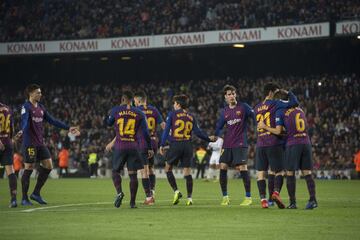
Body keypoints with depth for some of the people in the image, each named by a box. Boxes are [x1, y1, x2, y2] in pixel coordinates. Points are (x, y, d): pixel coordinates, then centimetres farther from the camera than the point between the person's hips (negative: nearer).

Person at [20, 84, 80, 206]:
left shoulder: (40, 107, 15)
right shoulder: (26, 107, -9)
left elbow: (52, 121, 19)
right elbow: (24, 120, -27)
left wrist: (68, 128, 16)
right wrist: (23, 130, -48)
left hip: (40, 143, 8)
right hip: (30, 143, -8)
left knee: (48, 165, 2)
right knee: (29, 168, -5)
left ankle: (36, 193, 13)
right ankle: (24, 198, 5)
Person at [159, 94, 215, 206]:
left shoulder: (172, 114, 1)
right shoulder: (191, 117, 11)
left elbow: (166, 130, -3)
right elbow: (198, 132, 7)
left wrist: (162, 145, -1)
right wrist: (209, 139, 20)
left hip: (175, 145, -3)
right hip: (188, 145, 3)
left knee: (168, 168, 12)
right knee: (187, 171, 5)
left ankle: (176, 191, -3)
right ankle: (189, 198, 2)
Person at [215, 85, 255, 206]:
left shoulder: (243, 107, -1)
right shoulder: (224, 111, 12)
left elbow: (254, 117, -4)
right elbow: (219, 126, 16)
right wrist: (215, 136, -1)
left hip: (240, 143, -5)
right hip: (227, 144, 5)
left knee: (242, 168, -10)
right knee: (223, 167, -2)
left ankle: (248, 197, -1)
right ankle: (225, 197, 8)